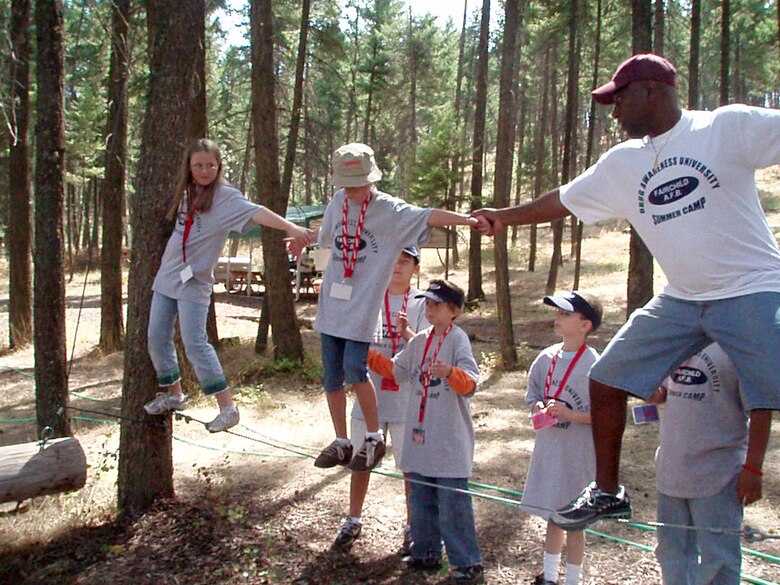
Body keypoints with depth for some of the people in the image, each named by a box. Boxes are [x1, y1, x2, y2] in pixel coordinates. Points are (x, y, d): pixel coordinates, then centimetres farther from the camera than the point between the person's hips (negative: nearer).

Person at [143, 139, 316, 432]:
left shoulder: (225, 196, -12)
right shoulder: (185, 192, 8)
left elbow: (256, 213, -29)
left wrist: (291, 227, -42)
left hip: (195, 281, -7)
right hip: (167, 276, 7)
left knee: (195, 344, -13)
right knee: (157, 338, 9)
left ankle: (228, 407, -6)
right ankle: (173, 394, 28)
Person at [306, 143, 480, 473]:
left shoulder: (390, 210, -8)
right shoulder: (338, 203, 8)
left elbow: (428, 217, -22)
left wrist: (466, 219, -34)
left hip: (362, 307, -6)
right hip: (331, 305, 6)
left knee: (354, 368, -18)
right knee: (331, 376, 9)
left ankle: (374, 438, 2)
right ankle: (341, 442, 25)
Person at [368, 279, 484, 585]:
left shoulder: (458, 339, -12)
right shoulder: (419, 340, 9)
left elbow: (470, 382, -24)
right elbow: (397, 370, 20)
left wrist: (451, 373, -43)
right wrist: (368, 355, 13)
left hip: (450, 441, -7)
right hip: (420, 438, 7)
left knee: (453, 504, -2)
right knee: (420, 500, 17)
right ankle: (426, 554, 32)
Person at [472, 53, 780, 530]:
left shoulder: (730, 126, -8)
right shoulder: (622, 163, 8)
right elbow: (563, 200, 17)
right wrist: (504, 217, 20)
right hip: (682, 299, 6)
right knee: (606, 381, 6)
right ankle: (607, 493, 21)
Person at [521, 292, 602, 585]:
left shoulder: (594, 365, -16)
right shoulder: (546, 358, 1)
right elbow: (532, 395, 12)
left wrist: (571, 414, -23)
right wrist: (540, 407, -9)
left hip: (578, 454, -6)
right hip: (549, 448, 6)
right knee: (552, 516, 19)